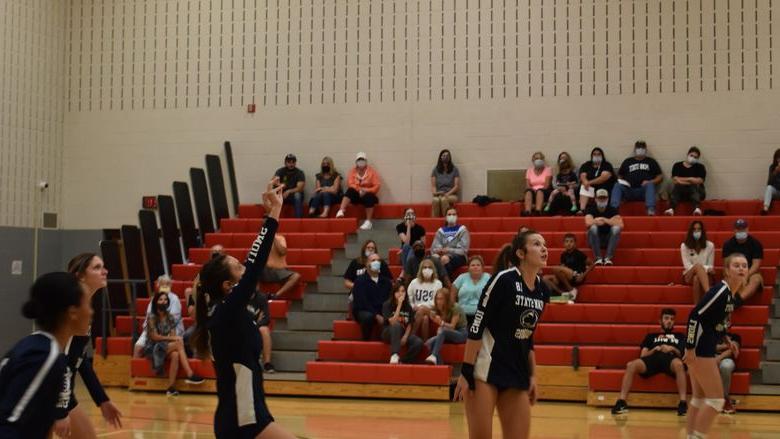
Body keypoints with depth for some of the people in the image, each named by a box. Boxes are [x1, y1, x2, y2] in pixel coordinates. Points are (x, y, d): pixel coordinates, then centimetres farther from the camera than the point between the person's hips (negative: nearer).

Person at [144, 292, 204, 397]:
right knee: (179, 342, -29)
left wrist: (175, 338, -16)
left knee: (175, 355, -33)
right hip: (153, 348, -5)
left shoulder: (170, 318, 9)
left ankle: (171, 387, -36)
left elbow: (173, 335, 7)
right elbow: (154, 336, -12)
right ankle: (190, 375, -34)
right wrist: (171, 338, -18)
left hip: (167, 347, 5)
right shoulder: (152, 317, -7)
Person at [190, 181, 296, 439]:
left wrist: (270, 214, 11)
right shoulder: (228, 311, -15)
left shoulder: (224, 311, 7)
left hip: (232, 415, 10)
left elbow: (252, 263, 12)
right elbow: (256, 267, -20)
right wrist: (274, 214, -15)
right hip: (243, 418, -10)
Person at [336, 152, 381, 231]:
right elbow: (350, 184, -5)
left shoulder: (372, 171, 1)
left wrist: (366, 191, -20)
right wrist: (359, 190, -22)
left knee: (369, 197, -36)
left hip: (368, 194, -2)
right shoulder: (352, 171, 7)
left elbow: (377, 186, -6)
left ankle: (368, 222, -34)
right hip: (356, 194, 2)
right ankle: (341, 211, -45)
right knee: (350, 191, -30)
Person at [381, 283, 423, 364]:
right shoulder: (387, 305, -8)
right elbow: (393, 322, -21)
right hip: (389, 333, -4)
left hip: (403, 333, 4)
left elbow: (409, 325, 5)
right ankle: (394, 356, -49)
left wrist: (405, 337, -14)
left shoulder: (408, 307, 5)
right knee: (397, 326, -40)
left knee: (419, 343, -27)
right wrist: (399, 305, -22)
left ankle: (402, 361, -16)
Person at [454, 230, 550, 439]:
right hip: (485, 370, -7)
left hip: (517, 374, 7)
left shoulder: (542, 291, 7)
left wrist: (532, 375, 15)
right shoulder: (503, 280, -13)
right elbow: (477, 326, -14)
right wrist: (466, 372, -18)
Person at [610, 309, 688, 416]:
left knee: (678, 364, -42)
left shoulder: (680, 336, 34)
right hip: (653, 359, 1)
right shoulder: (651, 336, 35)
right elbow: (643, 355, 22)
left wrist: (672, 349, 0)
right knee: (631, 365, -31)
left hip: (671, 359, -1)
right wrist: (655, 349, 3)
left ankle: (683, 403, -47)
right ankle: (621, 402, -37)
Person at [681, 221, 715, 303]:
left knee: (697, 278, -38)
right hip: (689, 276, -1)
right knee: (698, 265, -36)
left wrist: (708, 270, -17)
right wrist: (704, 268, -17)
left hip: (705, 275, 1)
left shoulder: (710, 245, 5)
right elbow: (687, 265, -4)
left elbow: (710, 266, 8)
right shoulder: (684, 246, 3)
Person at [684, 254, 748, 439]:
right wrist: (691, 348, -23)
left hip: (706, 350, 9)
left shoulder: (730, 295, 11)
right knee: (716, 399, -6)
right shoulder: (720, 291, -17)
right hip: (700, 350, -9)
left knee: (700, 399, 13)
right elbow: (694, 316, -22)